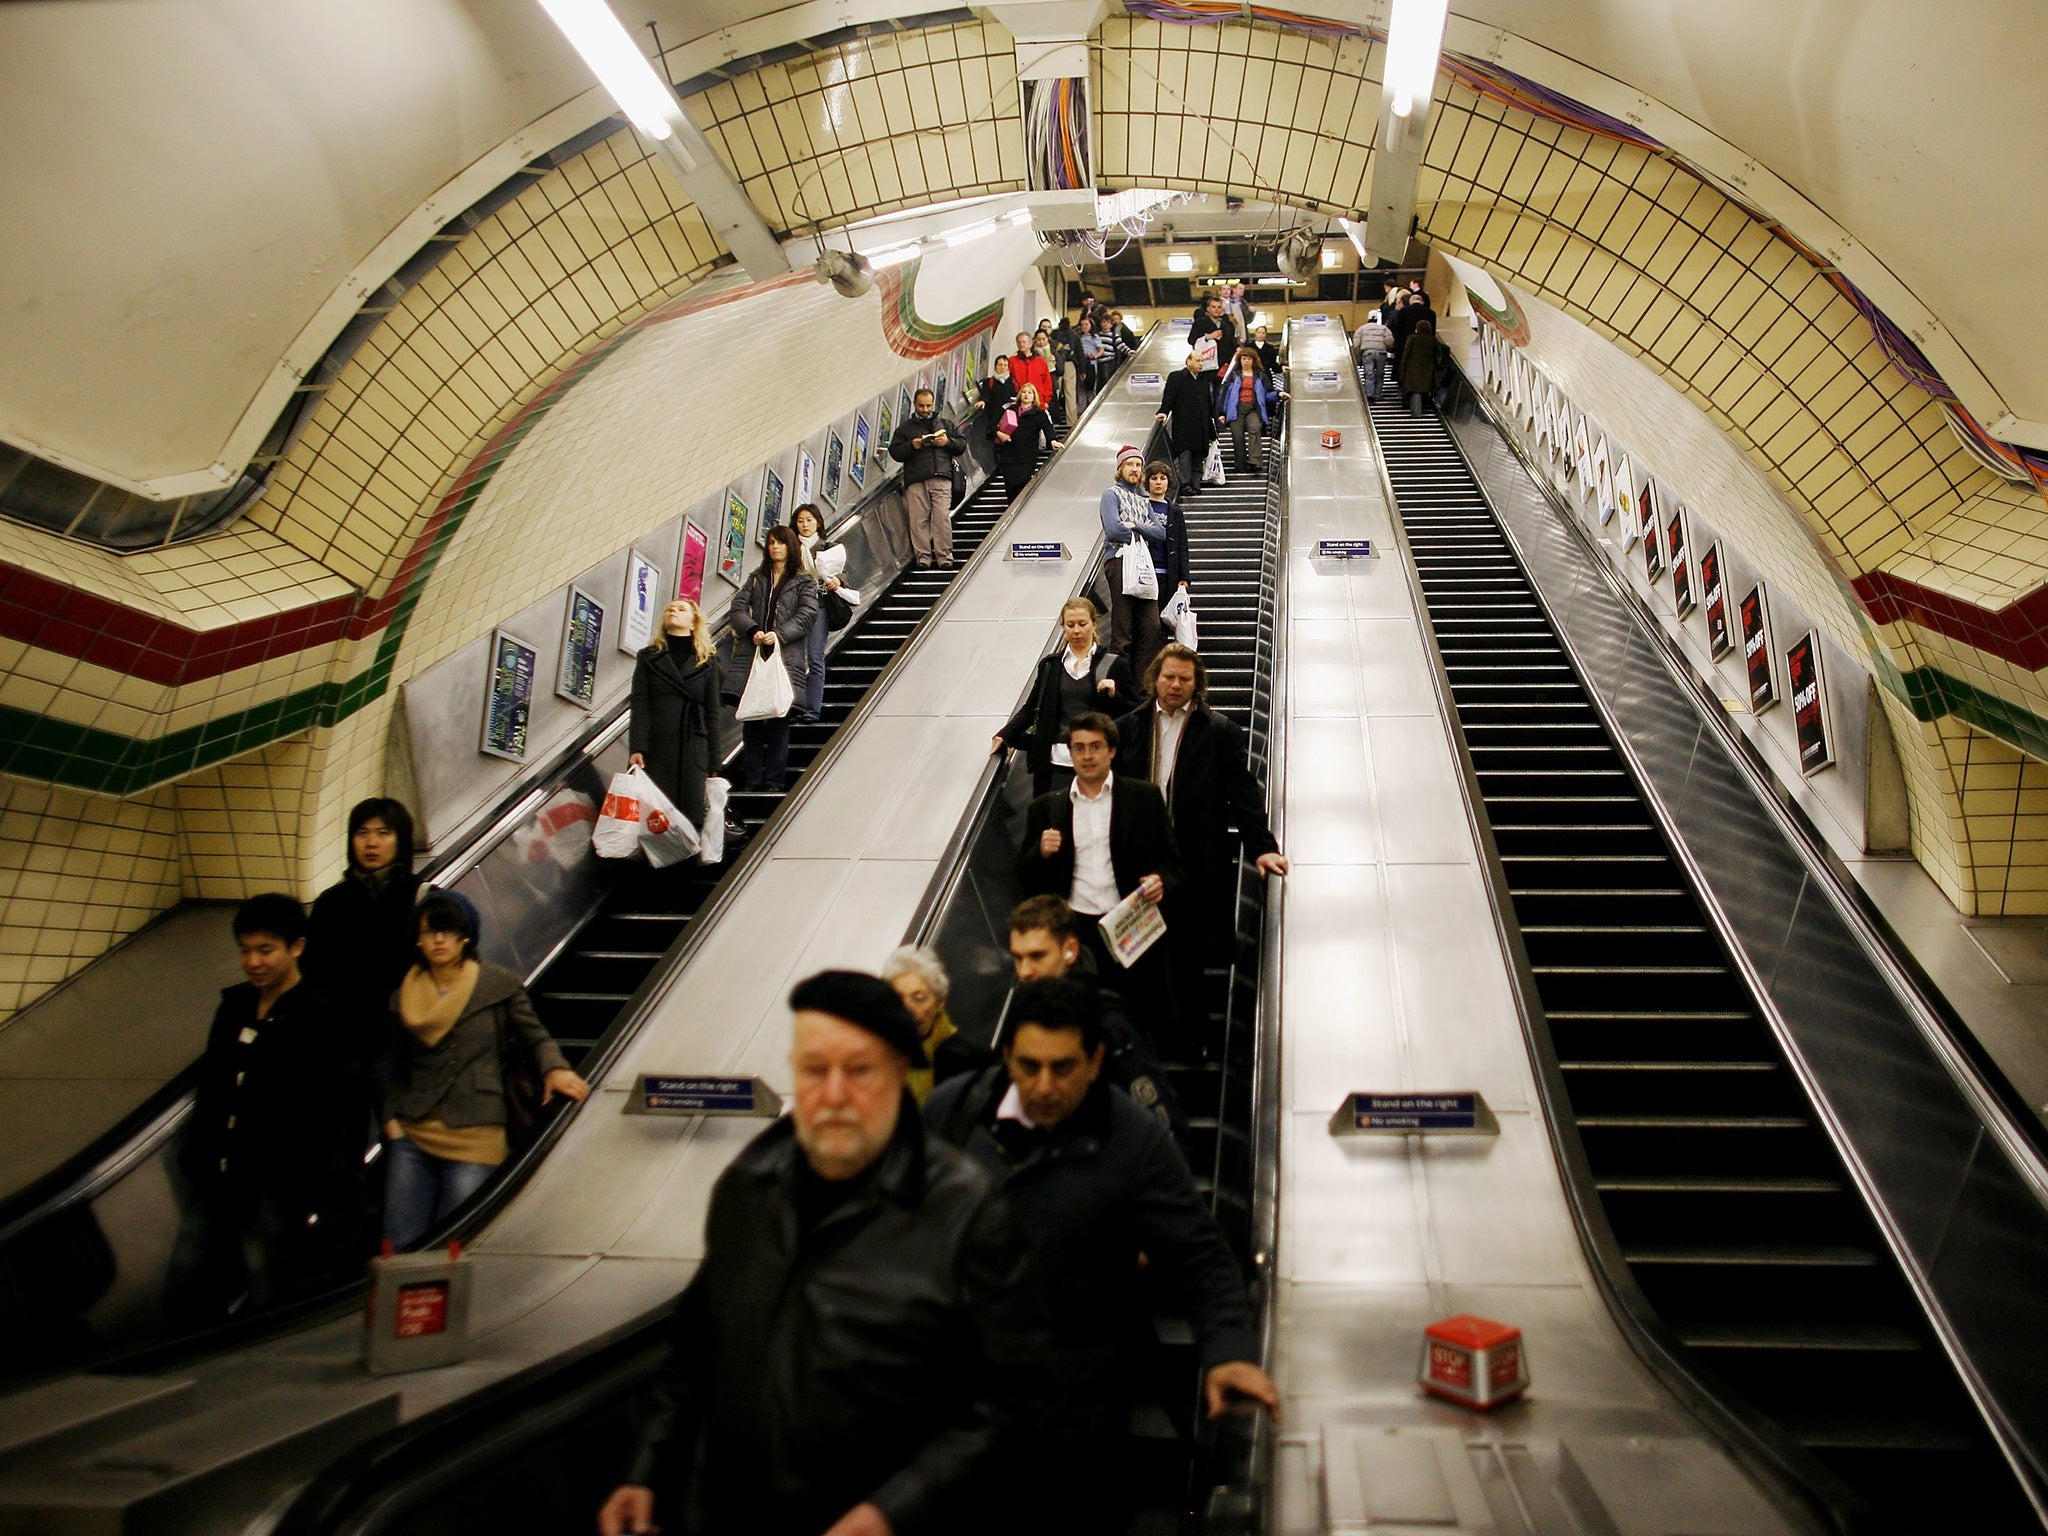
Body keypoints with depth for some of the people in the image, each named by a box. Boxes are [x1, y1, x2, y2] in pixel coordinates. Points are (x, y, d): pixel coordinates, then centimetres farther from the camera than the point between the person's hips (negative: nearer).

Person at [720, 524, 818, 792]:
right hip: (751, 655, 3)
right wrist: (752, 630, -10)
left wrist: (780, 634, -17)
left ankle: (775, 781, -2)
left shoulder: (805, 583, 9)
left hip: (786, 657, -3)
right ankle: (751, 780, 6)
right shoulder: (756, 579, 20)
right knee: (751, 719, 2)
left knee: (779, 719, -6)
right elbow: (737, 608, 9)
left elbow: (807, 615, -3)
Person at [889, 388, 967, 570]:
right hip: (915, 481, 0)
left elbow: (962, 444, 19)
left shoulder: (945, 424, 22)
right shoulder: (905, 428, 18)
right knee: (919, 519, -7)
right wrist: (911, 446, -8)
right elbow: (894, 452, 10)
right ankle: (923, 557, -4)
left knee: (942, 517, -11)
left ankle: (944, 556, -10)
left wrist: (948, 442, -1)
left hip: (941, 477, 0)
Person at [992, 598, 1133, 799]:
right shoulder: (1050, 664, 13)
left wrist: (1113, 695, -11)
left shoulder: (1113, 664, 5)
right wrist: (1005, 736, 10)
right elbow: (1031, 707, 20)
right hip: (1056, 761, 2)